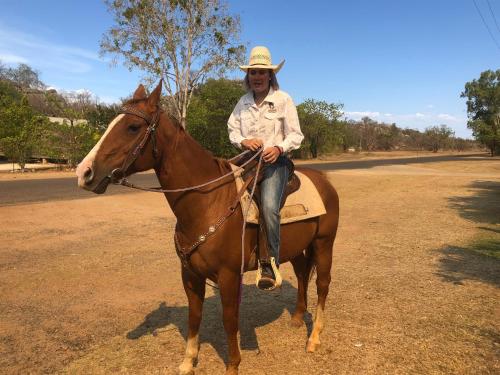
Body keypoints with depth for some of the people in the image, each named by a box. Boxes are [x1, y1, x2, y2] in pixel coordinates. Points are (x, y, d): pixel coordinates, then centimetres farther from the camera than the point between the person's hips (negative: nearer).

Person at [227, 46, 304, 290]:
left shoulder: (283, 100, 2)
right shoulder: (243, 102, 14)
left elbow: (296, 135, 0)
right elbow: (232, 130, 13)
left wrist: (279, 148, -20)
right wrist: (244, 141, -10)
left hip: (274, 161, -5)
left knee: (269, 207, -27)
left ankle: (271, 263, -15)